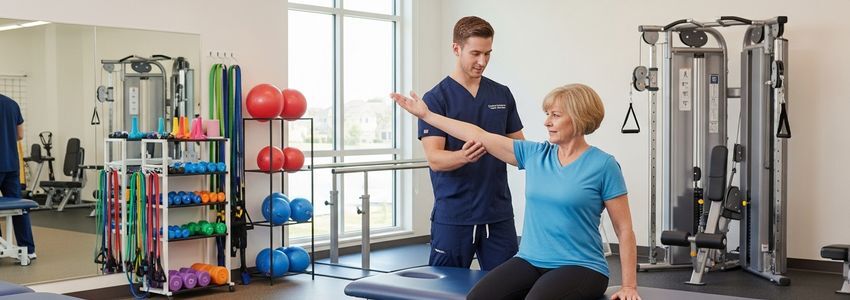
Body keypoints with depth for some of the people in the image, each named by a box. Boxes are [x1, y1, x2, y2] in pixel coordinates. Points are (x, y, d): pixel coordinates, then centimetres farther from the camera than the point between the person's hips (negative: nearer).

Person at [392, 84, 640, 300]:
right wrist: (426, 114, 10)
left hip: (580, 267, -4)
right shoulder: (534, 155, 8)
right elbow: (479, 136, 9)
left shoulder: (603, 165, -5)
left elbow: (624, 230, -3)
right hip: (530, 261, 5)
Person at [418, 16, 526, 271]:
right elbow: (435, 159, -15)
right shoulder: (436, 98, -7)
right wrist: (463, 156, -35)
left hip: (498, 214, 4)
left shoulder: (502, 95, 9)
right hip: (453, 216, -4)